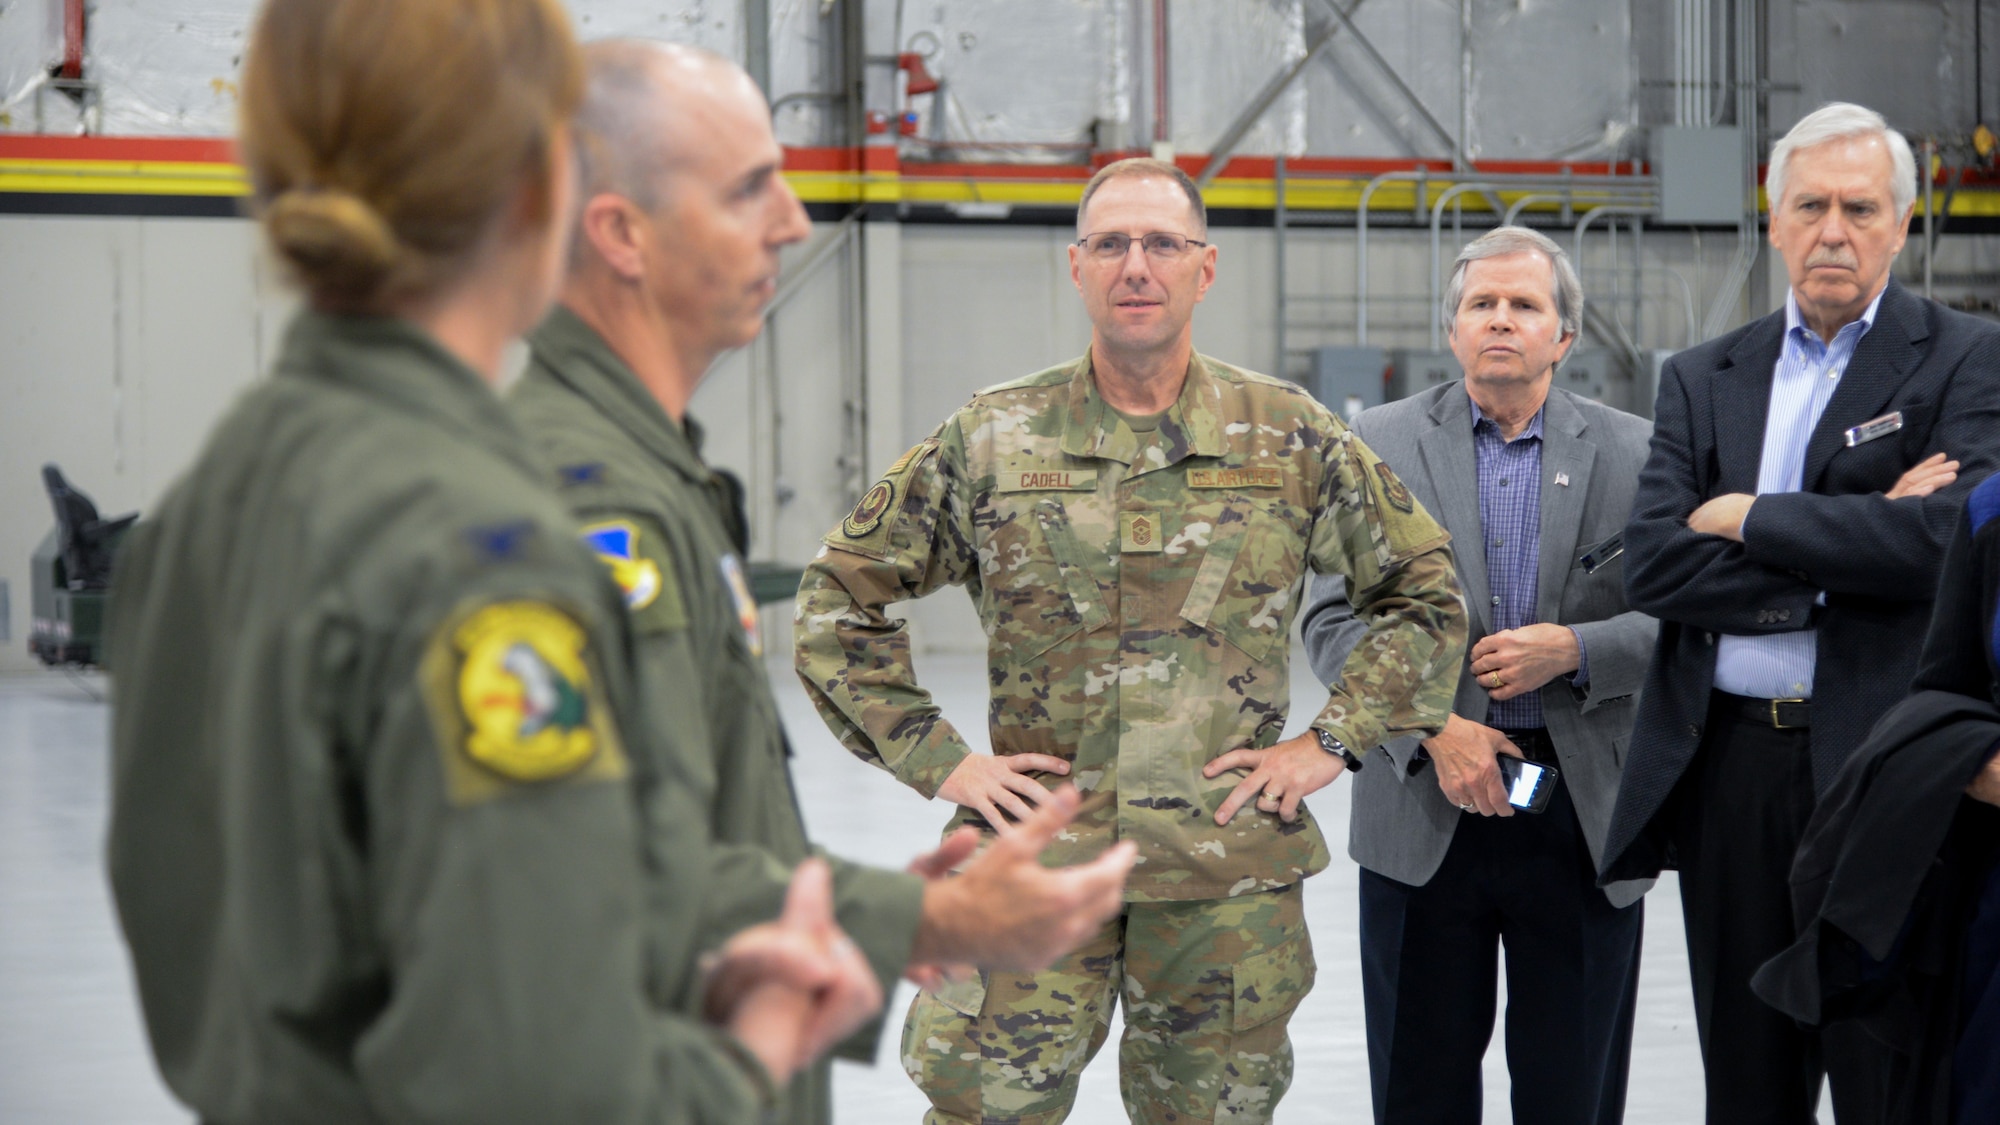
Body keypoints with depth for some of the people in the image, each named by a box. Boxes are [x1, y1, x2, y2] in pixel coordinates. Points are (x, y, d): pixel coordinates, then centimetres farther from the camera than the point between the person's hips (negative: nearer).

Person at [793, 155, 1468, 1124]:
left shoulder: (1291, 437, 4)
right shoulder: (990, 439, 3)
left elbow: (1425, 591, 12)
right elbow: (838, 600, 8)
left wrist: (1335, 740, 3)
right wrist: (935, 759, 0)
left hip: (1229, 872, 1)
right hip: (1033, 862, -1)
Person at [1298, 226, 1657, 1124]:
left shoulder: (1633, 454, 4)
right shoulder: (1380, 444, 4)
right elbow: (1333, 617, -1)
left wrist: (1575, 649, -14)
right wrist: (1431, 727, -13)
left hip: (1583, 817, 0)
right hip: (1423, 811, 0)